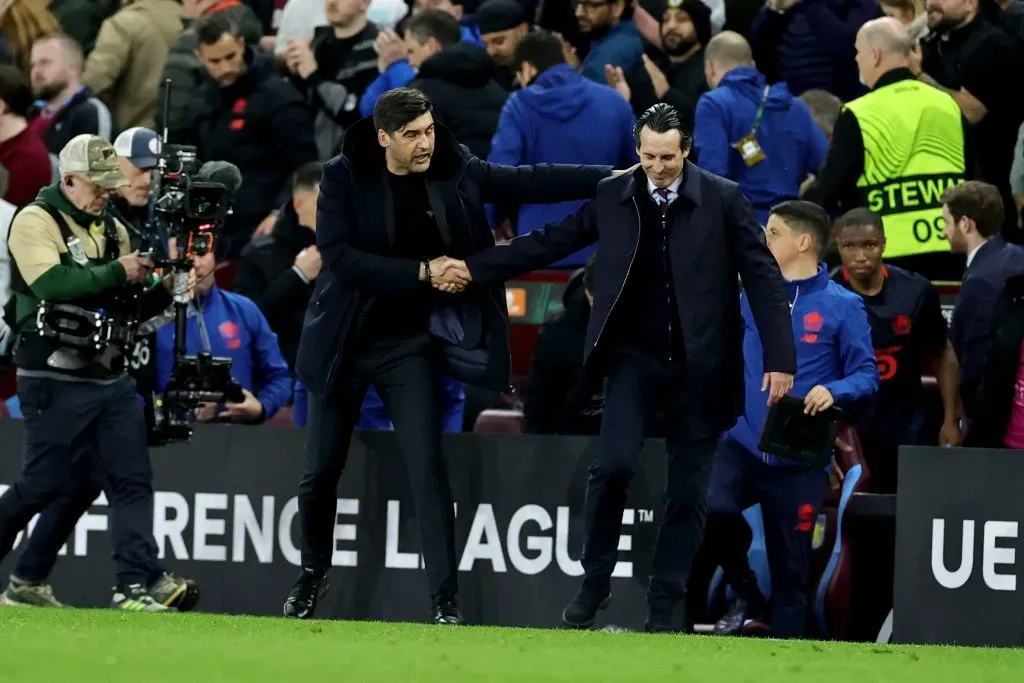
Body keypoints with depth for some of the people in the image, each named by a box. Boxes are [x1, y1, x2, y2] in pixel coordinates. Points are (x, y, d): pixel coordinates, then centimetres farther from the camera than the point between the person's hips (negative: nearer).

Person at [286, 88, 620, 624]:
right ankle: (313, 574, 33)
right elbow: (338, 256, -20)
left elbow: (530, 182, -2)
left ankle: (446, 601, -9)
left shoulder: (455, 172, -6)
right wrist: (422, 273, -22)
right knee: (320, 472, 9)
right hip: (345, 340, 0)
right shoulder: (344, 177, -13)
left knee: (427, 469, -10)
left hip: (409, 343, 0)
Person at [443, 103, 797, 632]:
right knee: (614, 464, -18)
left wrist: (780, 359, -11)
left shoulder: (722, 200, -4)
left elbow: (763, 278, -5)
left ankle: (663, 607, 12)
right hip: (634, 357, 1)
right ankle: (593, 584, -1)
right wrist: (476, 269, 1)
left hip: (699, 365, 0)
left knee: (688, 489, 3)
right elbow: (549, 244, 7)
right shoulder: (613, 197, 3)